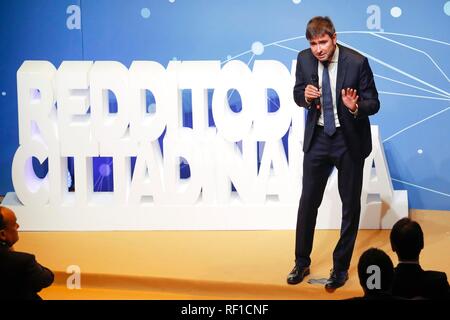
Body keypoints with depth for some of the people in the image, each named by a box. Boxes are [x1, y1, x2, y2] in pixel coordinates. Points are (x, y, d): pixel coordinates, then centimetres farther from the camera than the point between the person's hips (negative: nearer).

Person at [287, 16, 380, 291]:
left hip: (349, 139, -2)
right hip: (317, 137, 3)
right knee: (308, 201, 9)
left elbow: (373, 103, -11)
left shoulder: (357, 62, -17)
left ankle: (341, 266, 22)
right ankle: (302, 262, 25)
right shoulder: (304, 59, -7)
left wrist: (355, 107, -33)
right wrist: (305, 95, -18)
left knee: (351, 204, 8)